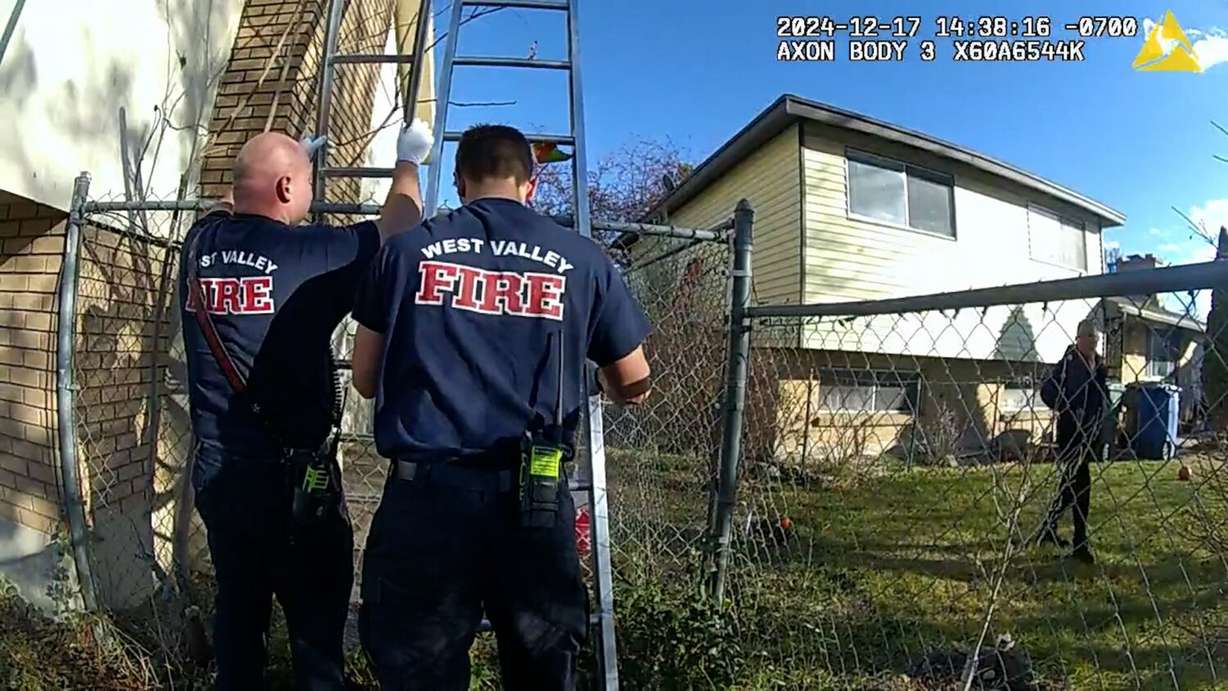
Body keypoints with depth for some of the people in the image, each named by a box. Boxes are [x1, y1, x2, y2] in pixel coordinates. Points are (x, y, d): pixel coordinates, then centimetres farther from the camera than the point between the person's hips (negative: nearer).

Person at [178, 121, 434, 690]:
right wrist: (409, 161, 14)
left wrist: (286, 153, 37)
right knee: (316, 627, 9)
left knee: (237, 615, 22)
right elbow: (400, 227, -3)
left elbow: (240, 212, 25)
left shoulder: (200, 242, 2)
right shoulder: (308, 252, -15)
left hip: (214, 469, 7)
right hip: (287, 474, -6)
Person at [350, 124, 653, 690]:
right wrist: (605, 382, 33)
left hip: (425, 490, 0)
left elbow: (365, 379, 12)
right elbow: (633, 385, 11)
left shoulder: (406, 249, 5)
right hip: (533, 496, 0)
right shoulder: (581, 259, 3)